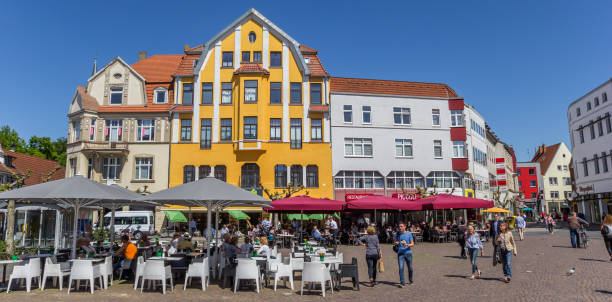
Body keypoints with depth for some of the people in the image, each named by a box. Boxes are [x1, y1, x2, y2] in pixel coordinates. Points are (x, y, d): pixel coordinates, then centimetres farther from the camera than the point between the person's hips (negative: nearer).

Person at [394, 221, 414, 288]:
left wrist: (407, 245, -21)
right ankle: (402, 283, -11)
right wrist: (396, 243, -6)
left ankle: (410, 280, 34)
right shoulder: (397, 234, 6)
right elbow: (395, 242, 18)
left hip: (408, 253, -1)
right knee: (401, 268, -11)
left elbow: (412, 244, -2)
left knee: (410, 268, 11)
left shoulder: (409, 234, 0)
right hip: (400, 253, 1)